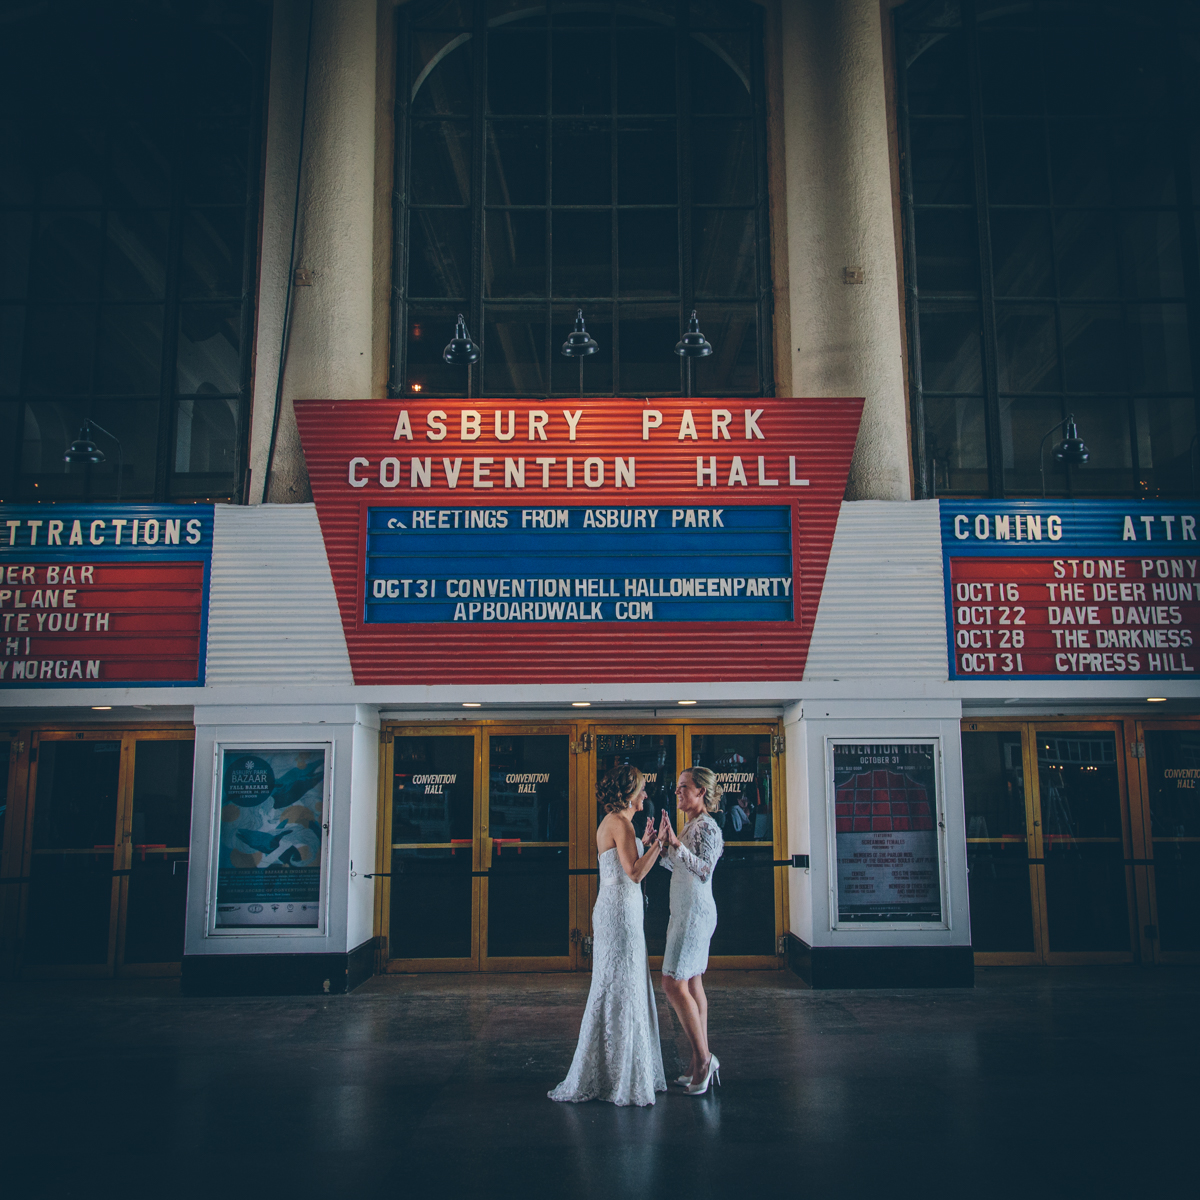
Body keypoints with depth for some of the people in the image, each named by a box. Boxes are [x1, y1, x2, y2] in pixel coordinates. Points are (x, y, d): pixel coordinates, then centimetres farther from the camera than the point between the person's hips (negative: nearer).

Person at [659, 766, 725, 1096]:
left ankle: (704, 1058, -2)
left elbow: (704, 869, -22)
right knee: (692, 985, 10)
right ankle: (702, 1063, 15)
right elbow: (675, 867, 18)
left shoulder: (707, 827, -13)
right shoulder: (690, 826, 14)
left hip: (695, 913, -10)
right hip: (684, 912, 10)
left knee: (674, 985, -10)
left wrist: (676, 844, -26)